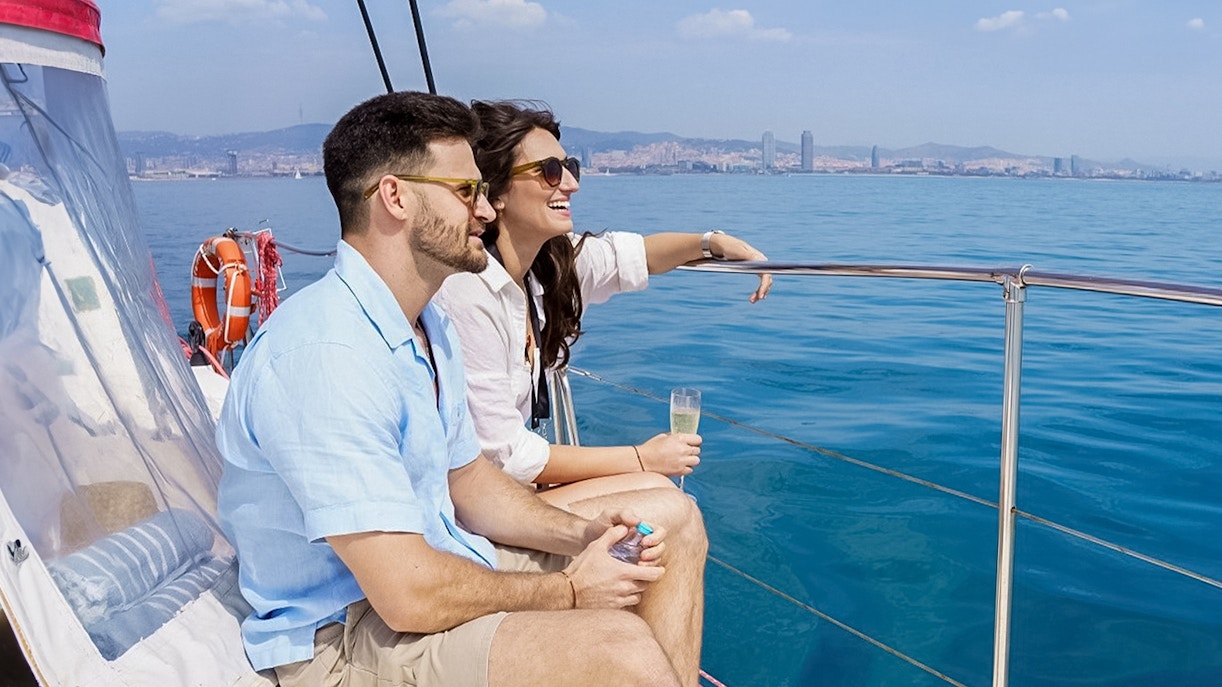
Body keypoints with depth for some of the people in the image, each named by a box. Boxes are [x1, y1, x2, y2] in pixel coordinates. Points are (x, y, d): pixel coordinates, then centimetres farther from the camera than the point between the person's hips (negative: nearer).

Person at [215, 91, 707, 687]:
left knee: (671, 519, 9)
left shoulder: (430, 326, 8)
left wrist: (580, 534, -3)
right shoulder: (325, 355, -26)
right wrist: (569, 590, -14)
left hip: (438, 558, 10)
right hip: (344, 634, -10)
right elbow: (410, 596, -27)